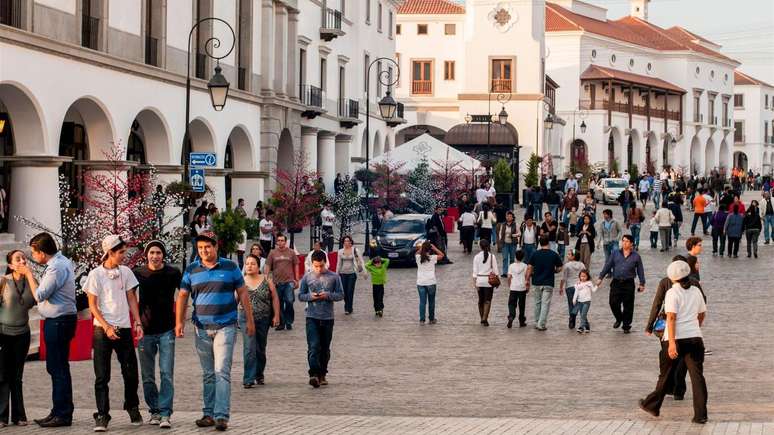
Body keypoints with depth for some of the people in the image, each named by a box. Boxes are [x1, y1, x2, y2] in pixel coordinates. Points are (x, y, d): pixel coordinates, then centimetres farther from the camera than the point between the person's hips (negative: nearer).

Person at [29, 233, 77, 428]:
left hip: (58, 322, -10)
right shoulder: (63, 262, 13)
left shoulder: (56, 268, -19)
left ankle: (62, 415, -4)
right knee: (57, 368, 14)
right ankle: (59, 412, 20)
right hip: (58, 321, 10)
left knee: (58, 368, -7)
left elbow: (40, 295, -18)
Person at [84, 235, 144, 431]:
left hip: (124, 328, 4)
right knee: (102, 376, -3)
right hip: (102, 329, -3)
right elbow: (93, 306, -5)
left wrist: (138, 323, 1)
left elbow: (132, 299, 11)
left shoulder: (126, 272, 7)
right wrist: (107, 327, -14)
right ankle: (102, 416, -1)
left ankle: (132, 408, 28)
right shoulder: (96, 274, -5)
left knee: (131, 372, 7)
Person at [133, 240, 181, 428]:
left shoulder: (173, 273, -1)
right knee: (148, 377, 7)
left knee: (167, 374, -8)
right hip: (145, 331, 2)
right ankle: (154, 411, 18)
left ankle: (165, 414, -10)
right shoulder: (138, 273, 1)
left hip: (167, 330, -2)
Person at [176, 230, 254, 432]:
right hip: (202, 329, 3)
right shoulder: (191, 270, 6)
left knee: (222, 372, -11)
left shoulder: (230, 267, 0)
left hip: (225, 327, -3)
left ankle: (222, 415, -14)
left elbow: (242, 294, 5)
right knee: (208, 375, 10)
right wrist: (179, 322, -2)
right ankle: (209, 414, 17)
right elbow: (182, 296, 8)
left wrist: (250, 320, 4)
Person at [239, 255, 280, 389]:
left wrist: (276, 315, -1)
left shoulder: (266, 280, 0)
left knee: (260, 349, 13)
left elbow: (275, 298, 3)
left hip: (263, 319, 2)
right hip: (246, 318, -2)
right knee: (249, 349, -13)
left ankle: (259, 375, 30)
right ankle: (248, 379, -14)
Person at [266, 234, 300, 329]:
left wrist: (296, 280, 8)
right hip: (277, 282, 1)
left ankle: (289, 322, 1)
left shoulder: (291, 252, 5)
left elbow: (296, 266, 11)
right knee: (279, 304, 7)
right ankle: (281, 323, 18)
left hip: (289, 281, -1)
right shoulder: (272, 253, 5)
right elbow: (267, 267, 6)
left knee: (289, 301, -12)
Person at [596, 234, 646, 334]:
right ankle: (618, 319, 24)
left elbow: (640, 270, 10)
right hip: (616, 283, 1)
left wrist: (642, 284, 8)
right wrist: (600, 278, 3)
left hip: (629, 284, -1)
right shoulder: (615, 253, 7)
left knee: (628, 306, 2)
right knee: (613, 303, -4)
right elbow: (607, 266, 7)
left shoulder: (636, 256, 5)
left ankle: (626, 326, 15)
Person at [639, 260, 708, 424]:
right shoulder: (696, 291, 9)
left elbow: (671, 317, -18)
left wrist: (672, 343, -23)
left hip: (676, 338, -4)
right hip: (695, 338, 4)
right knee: (697, 375, 0)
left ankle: (652, 405, 29)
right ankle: (700, 415, -6)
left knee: (666, 374, 12)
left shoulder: (672, 293, -9)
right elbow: (702, 314, 22)